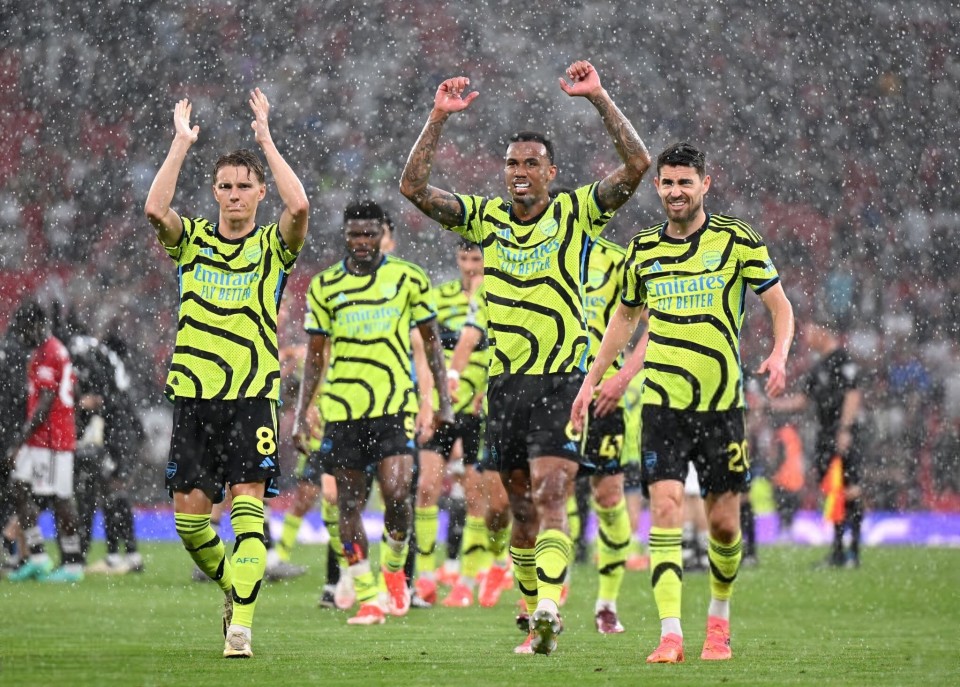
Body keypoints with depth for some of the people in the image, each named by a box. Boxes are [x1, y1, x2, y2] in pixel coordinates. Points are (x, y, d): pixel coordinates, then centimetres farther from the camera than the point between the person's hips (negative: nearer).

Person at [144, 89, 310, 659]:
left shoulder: (273, 245, 4)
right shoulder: (191, 240, 9)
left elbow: (299, 206, -17)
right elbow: (156, 210, -12)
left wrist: (266, 137, -11)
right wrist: (182, 143, -10)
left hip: (252, 395, -2)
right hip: (193, 395, 3)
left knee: (248, 504, -13)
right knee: (190, 515, 2)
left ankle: (241, 626, -16)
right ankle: (235, 586, 29)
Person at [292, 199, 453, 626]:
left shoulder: (409, 278, 3)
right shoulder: (324, 286, 6)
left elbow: (431, 340, 10)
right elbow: (315, 355, 11)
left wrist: (444, 401, 4)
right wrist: (301, 415, 5)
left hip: (395, 406, -2)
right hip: (342, 410, 2)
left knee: (396, 493, -15)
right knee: (350, 504, 1)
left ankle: (395, 566, 13)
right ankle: (367, 599, 9)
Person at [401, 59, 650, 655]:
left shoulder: (576, 214, -2)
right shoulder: (486, 217, 8)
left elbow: (637, 165, -13)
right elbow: (415, 186, 3)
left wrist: (598, 97, -17)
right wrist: (440, 117, -5)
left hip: (563, 380, -4)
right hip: (505, 382, 4)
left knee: (549, 499, -19)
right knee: (523, 508, 10)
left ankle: (549, 610, -31)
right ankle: (537, 619, 20)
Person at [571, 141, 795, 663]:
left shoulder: (736, 239, -2)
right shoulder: (642, 249, 7)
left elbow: (779, 303, 2)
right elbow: (625, 318, 21)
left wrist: (778, 355, -16)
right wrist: (591, 380, 18)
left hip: (722, 404, -1)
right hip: (663, 403, 1)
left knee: (724, 522, 4)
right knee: (665, 509, -14)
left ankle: (719, 618, 30)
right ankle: (670, 635, -18)